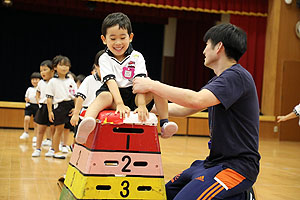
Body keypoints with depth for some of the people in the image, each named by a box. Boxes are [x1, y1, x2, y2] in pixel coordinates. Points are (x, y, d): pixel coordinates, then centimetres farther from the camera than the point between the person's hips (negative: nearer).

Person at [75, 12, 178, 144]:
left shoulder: (137, 57, 3)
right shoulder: (105, 59, 2)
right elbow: (111, 81, -15)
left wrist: (142, 104, -30)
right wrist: (120, 104, -32)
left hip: (134, 96, 2)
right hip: (114, 95, -1)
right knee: (104, 96, -36)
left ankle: (164, 123, -18)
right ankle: (86, 122, -61)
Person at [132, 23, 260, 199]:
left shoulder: (237, 76, -16)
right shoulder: (219, 80, 17)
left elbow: (196, 101, -30)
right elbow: (185, 108, 18)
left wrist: (153, 85, -22)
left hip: (237, 165, -10)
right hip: (216, 161, 10)